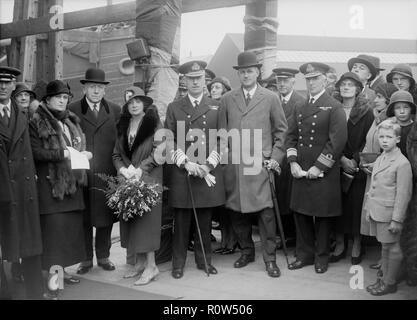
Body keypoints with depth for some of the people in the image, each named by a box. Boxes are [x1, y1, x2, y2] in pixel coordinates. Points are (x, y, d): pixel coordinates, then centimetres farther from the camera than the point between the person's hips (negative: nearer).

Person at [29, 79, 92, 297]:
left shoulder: (71, 121, 19)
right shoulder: (37, 123, -1)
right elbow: (35, 152, -10)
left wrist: (84, 154, 4)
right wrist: (62, 153, -19)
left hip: (73, 183, 6)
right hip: (50, 183, -6)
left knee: (72, 227, 6)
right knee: (54, 228, -7)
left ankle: (62, 269, 17)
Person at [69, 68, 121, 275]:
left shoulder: (115, 110, 11)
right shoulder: (72, 110, 4)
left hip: (107, 173, 2)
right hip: (81, 173, -2)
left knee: (105, 217, 8)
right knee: (83, 218, 5)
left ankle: (103, 256, 23)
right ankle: (86, 259, 17)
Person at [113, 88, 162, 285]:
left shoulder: (154, 123, -2)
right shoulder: (123, 126, 15)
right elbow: (116, 154, 13)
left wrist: (140, 169, -16)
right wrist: (123, 169, -6)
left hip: (148, 179, -6)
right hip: (127, 180, 6)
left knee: (146, 219, -7)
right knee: (130, 221, 6)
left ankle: (151, 266, 0)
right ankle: (140, 263, 16)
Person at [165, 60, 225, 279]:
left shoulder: (216, 107, 10)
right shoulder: (174, 108, 8)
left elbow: (221, 140, 6)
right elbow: (169, 142, 3)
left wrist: (209, 164, -7)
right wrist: (185, 163, -9)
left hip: (209, 171, 1)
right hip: (181, 172, -1)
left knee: (205, 219, 8)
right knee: (181, 220, 4)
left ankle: (204, 259, 23)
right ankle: (178, 262, 16)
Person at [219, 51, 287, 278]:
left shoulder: (271, 98, 6)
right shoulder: (227, 99, 11)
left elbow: (281, 131, 8)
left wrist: (276, 157, 0)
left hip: (261, 164, -2)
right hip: (233, 165, 2)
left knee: (265, 211, -5)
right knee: (237, 211, 6)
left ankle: (270, 258, 8)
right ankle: (246, 251, 25)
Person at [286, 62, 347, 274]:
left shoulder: (334, 108, -5)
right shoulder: (299, 107, 13)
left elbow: (338, 141, -12)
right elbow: (291, 136, 13)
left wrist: (318, 167, -14)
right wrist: (293, 162, -1)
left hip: (324, 173, -5)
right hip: (300, 171, 5)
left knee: (323, 216, 5)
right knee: (300, 213, 10)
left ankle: (322, 257, 21)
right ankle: (305, 254, 25)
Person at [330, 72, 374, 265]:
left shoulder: (366, 112, -1)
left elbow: (368, 141, -3)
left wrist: (355, 160, -12)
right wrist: (342, 159, -11)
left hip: (358, 167, -2)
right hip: (336, 166, 2)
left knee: (356, 205, 0)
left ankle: (356, 245, 15)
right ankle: (340, 245, 16)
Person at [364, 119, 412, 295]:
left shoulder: (402, 163, -15)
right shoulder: (380, 159, 10)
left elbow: (403, 194, -16)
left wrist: (397, 220, -16)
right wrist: (369, 209, 15)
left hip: (389, 213, -7)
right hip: (377, 212, 7)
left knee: (391, 248, 6)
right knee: (384, 246, 18)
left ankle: (390, 283, 18)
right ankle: (384, 277, 30)